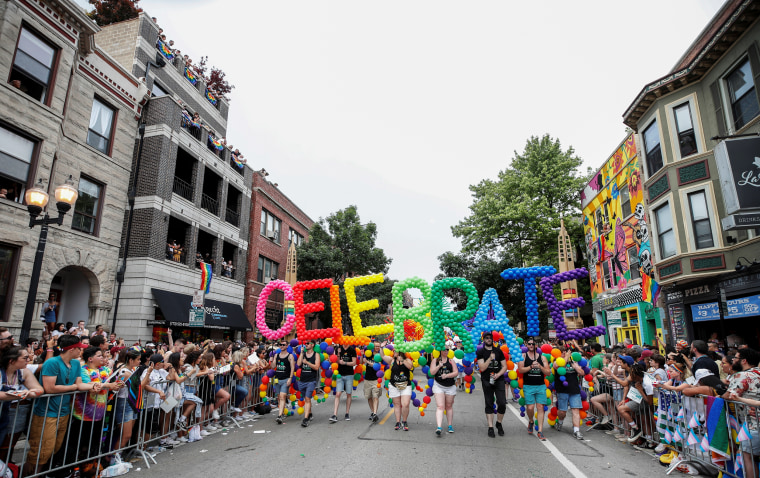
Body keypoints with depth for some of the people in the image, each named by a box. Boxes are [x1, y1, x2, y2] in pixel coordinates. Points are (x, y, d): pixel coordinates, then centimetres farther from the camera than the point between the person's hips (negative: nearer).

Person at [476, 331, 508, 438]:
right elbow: (482, 368, -6)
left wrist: (498, 374, -9)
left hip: (499, 380, 1)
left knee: (502, 403, -6)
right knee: (489, 404, 4)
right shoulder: (480, 352, 3)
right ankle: (490, 427, 12)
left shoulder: (498, 351, 10)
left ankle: (499, 423, 18)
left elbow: (504, 366, 8)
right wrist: (490, 359, -16)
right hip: (487, 381, -1)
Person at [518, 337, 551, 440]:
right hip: (528, 386, -2)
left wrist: (540, 367, -13)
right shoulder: (523, 356, 3)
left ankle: (540, 431, 7)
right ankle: (531, 421, 25)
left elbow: (548, 372, 4)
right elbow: (520, 370, -8)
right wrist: (531, 367, -20)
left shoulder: (542, 357, 8)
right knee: (530, 407, -7)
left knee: (540, 407, -1)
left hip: (541, 386, 2)